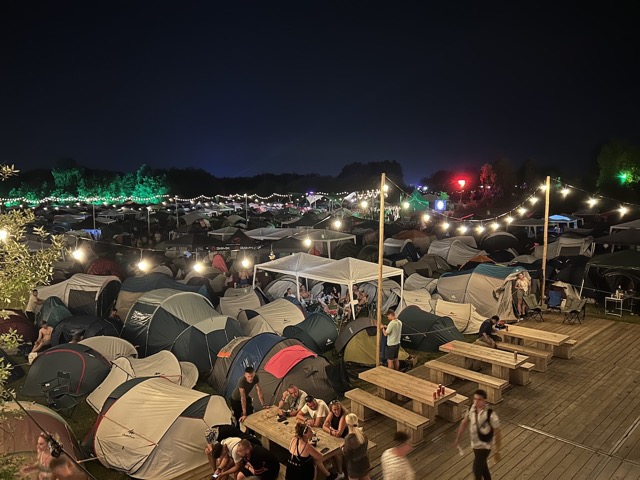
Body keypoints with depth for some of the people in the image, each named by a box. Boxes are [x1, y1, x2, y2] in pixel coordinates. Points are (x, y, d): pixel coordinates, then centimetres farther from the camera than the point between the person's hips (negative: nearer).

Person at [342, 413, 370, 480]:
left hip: (354, 465, -6)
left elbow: (346, 454, -20)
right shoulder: (362, 434, -13)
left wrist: (342, 447, -2)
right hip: (364, 462, 6)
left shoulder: (349, 439, -32)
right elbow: (366, 446, 2)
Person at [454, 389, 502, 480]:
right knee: (482, 465, 25)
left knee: (476, 469, 0)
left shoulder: (491, 415, -29)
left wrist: (497, 451, -12)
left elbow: (497, 433, -18)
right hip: (474, 443, 6)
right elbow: (464, 422, 3)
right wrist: (458, 439, 8)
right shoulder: (471, 408, -13)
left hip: (484, 446, -6)